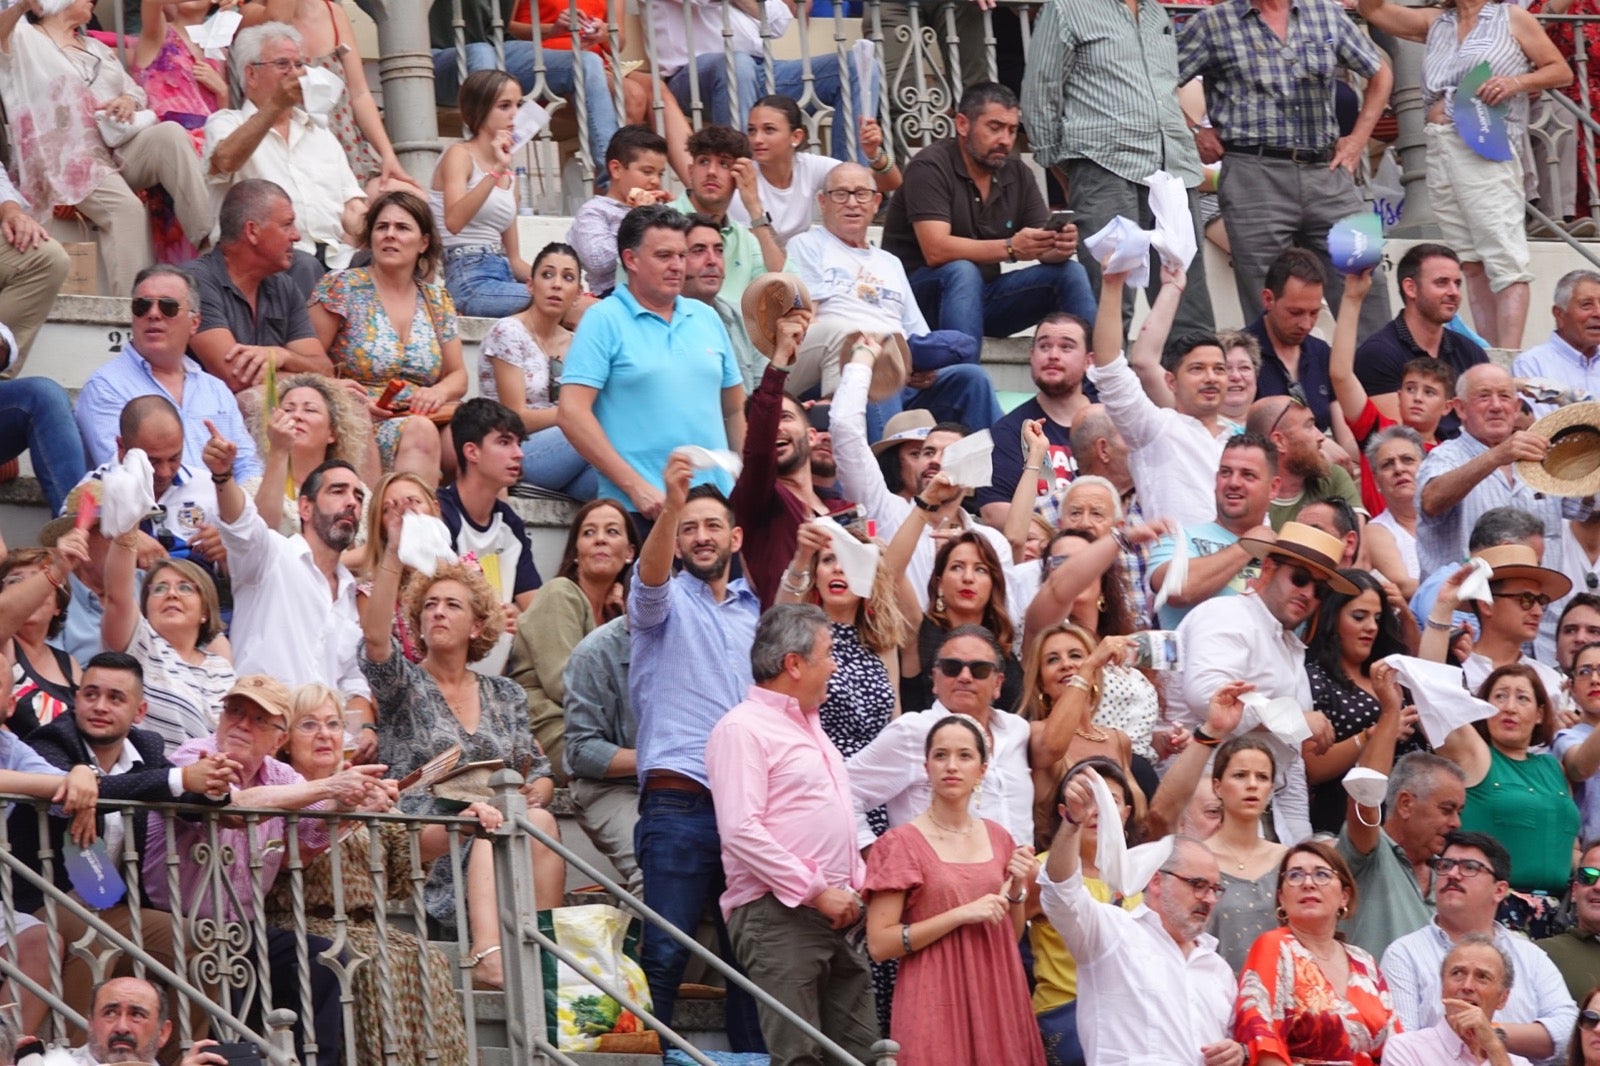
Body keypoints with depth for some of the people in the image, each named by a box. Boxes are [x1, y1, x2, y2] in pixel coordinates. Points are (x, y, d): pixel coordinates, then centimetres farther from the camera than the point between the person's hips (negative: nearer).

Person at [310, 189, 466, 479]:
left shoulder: (436, 300, 17)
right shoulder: (340, 289, 2)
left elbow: (457, 376, 19)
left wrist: (439, 392, -5)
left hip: (423, 419, 4)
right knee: (419, 432, -37)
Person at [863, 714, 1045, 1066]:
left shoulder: (998, 838, 9)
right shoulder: (901, 845, -6)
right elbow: (879, 944, -11)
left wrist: (1017, 890, -2)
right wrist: (961, 914, -17)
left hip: (995, 999, 5)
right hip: (935, 1004, -5)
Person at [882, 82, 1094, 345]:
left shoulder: (1017, 174, 7)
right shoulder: (930, 167, -13)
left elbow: (1046, 249, 2)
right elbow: (936, 250, -26)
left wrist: (1061, 246, -24)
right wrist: (1010, 248, -36)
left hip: (983, 297, 6)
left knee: (1070, 273, -8)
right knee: (962, 271, -36)